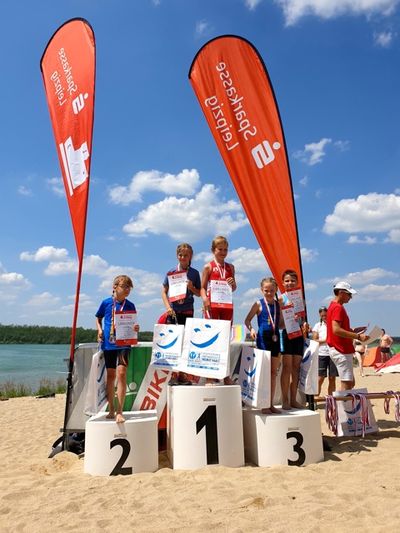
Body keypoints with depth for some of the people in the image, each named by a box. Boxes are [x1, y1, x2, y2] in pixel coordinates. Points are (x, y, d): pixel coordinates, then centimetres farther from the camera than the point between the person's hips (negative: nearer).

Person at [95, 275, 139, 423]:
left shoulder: (130, 305, 1)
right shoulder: (106, 303, 1)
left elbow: (133, 324, 5)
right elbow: (98, 318, 16)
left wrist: (136, 328, -17)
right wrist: (99, 330, -1)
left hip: (124, 344, -1)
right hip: (108, 344, 1)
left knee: (121, 373, -12)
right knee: (110, 375, 10)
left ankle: (119, 412, -5)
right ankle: (111, 409, 25)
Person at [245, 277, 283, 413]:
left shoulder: (278, 304, 10)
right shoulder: (259, 304, -2)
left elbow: (281, 324, 16)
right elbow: (247, 320, 0)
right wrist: (251, 329, -18)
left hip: (275, 338, 5)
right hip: (263, 338, -5)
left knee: (273, 372, 9)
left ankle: (271, 404, 18)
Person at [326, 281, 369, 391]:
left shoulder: (334, 306, 16)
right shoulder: (338, 308, -15)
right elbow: (336, 330, -26)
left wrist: (354, 330, 13)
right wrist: (357, 336, -23)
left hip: (342, 350, 10)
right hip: (341, 351, -10)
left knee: (350, 383, 16)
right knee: (346, 384, -6)